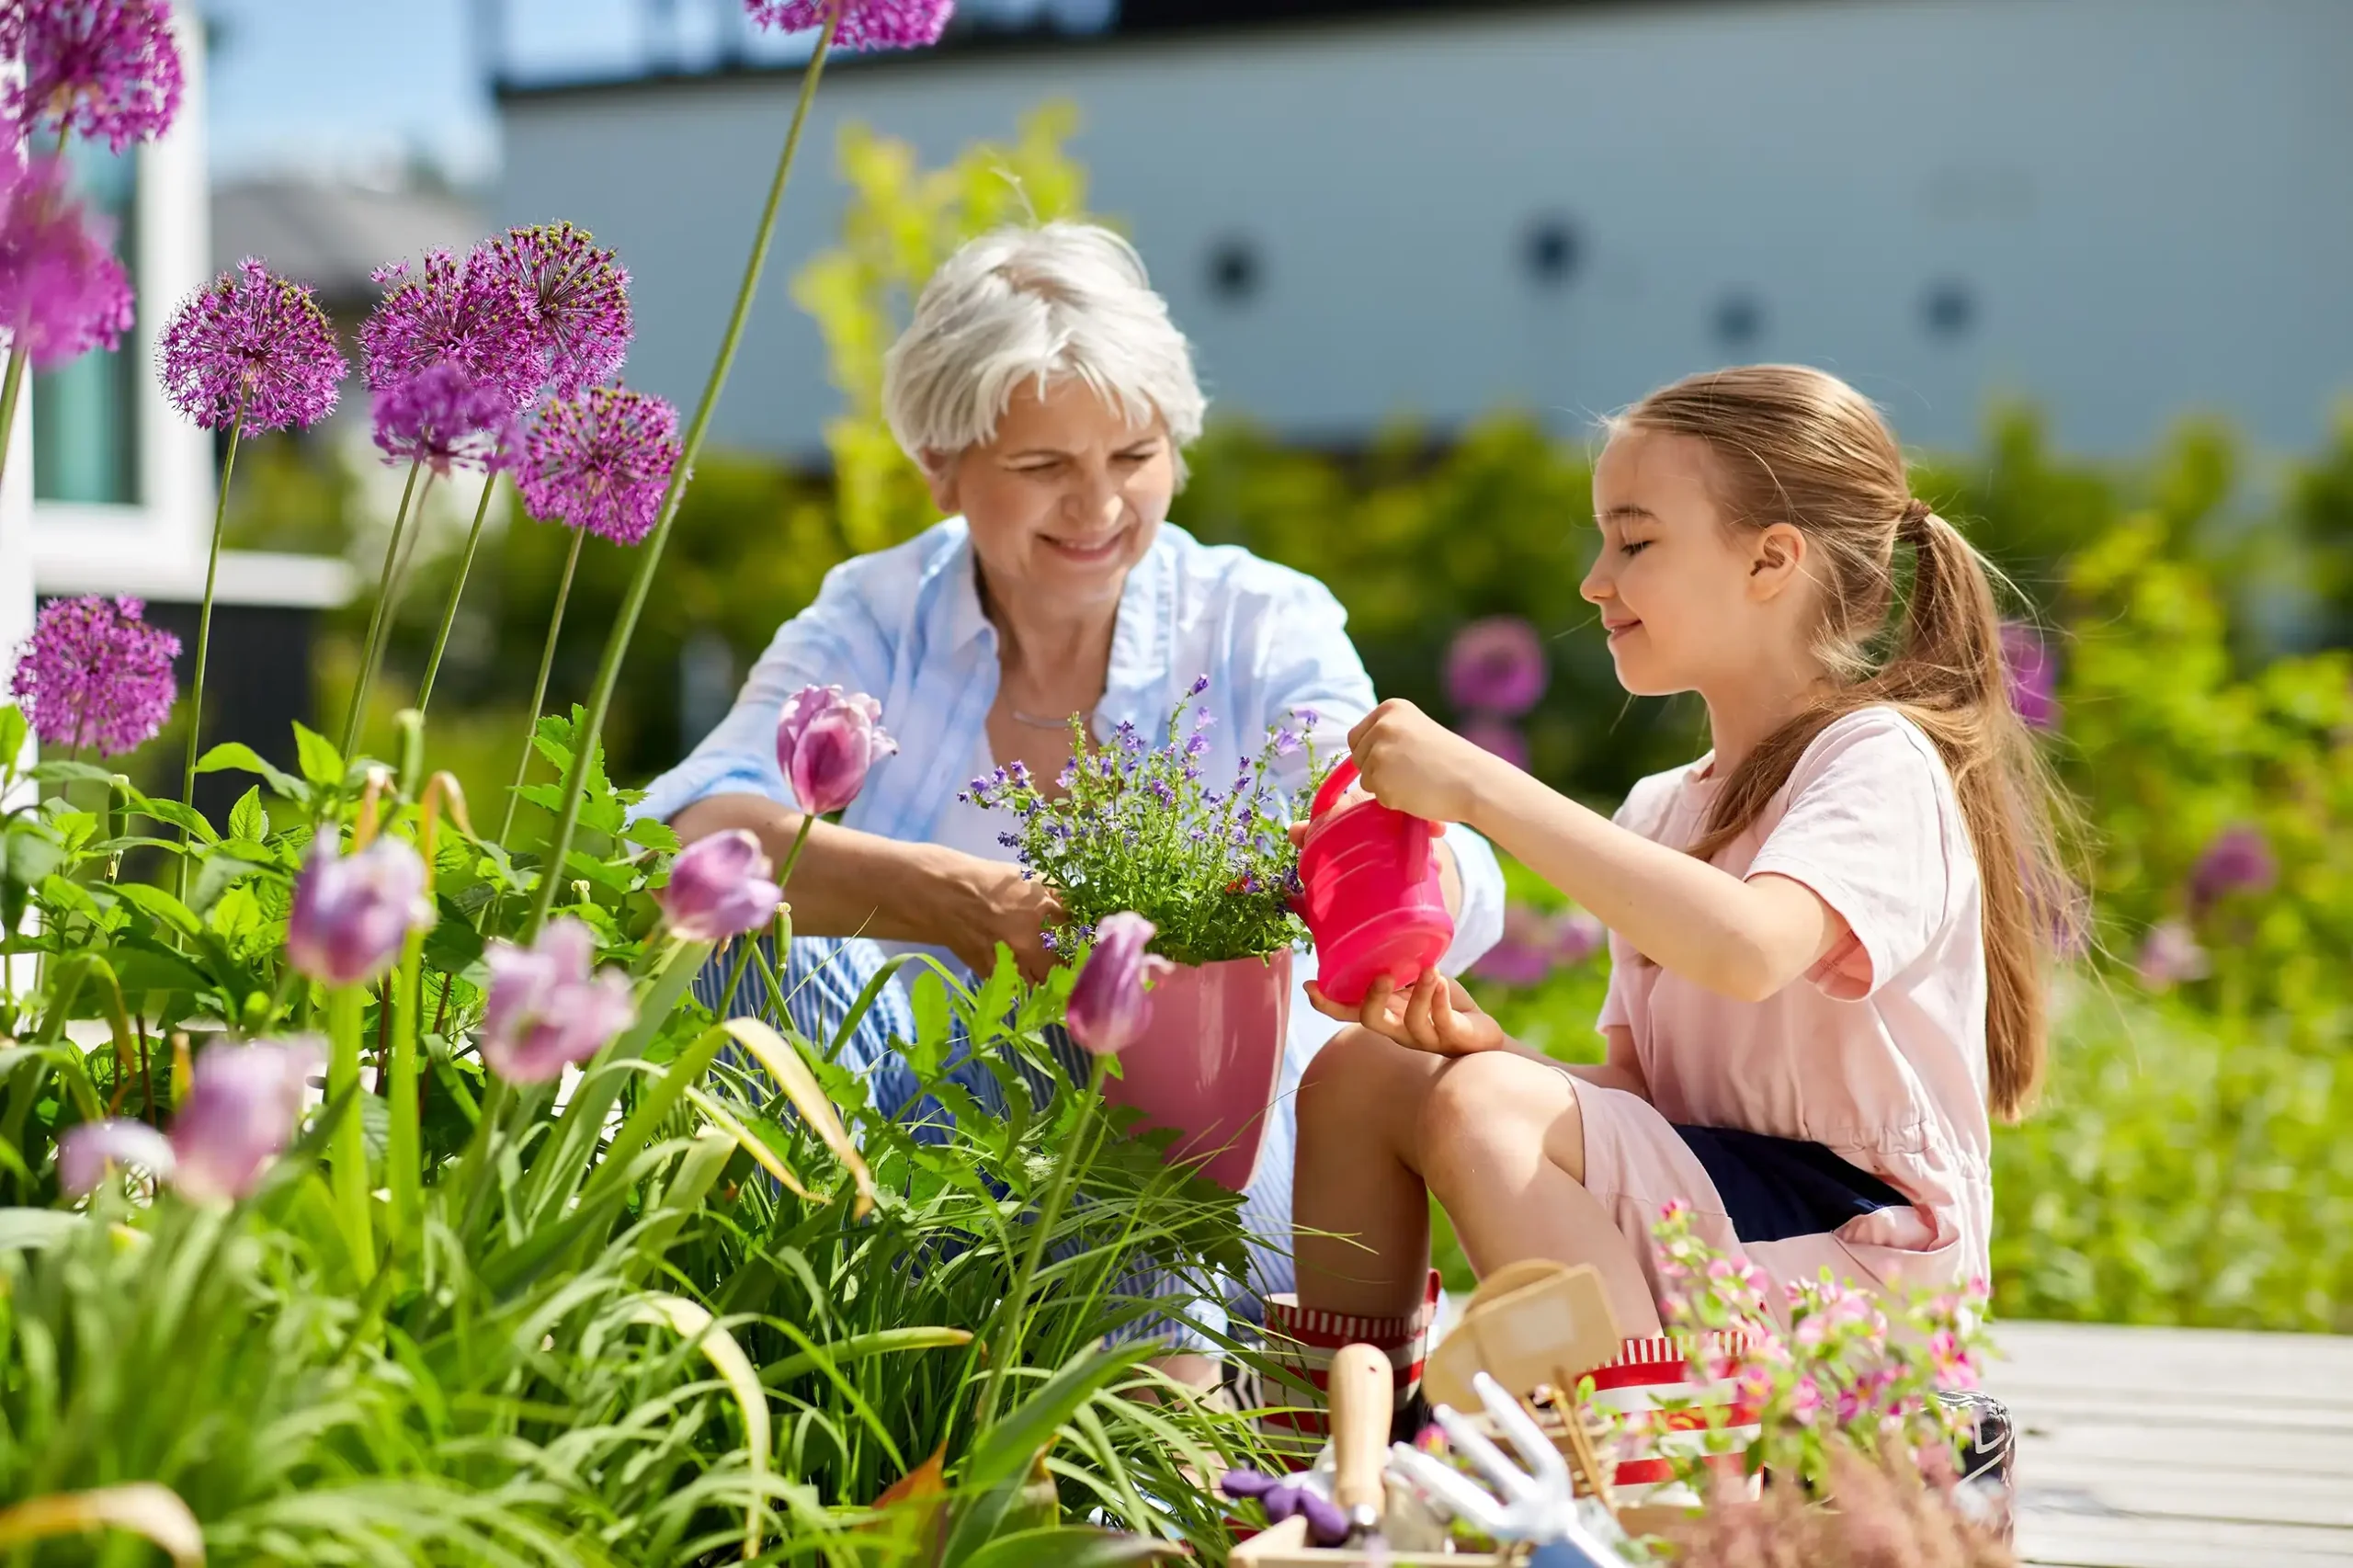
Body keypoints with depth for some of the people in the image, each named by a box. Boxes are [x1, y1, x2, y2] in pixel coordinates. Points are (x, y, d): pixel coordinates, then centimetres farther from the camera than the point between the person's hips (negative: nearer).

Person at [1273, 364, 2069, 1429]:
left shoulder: (1877, 762, -10)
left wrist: (1481, 787, -28)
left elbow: (1745, 948, -32)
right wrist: (1490, 1045, -8)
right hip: (1687, 1241, 8)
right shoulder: (1661, 811, 16)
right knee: (1358, 1073, -2)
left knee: (1482, 1104, -25)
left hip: (1853, 1254, -8)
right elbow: (1639, 1089, 12)